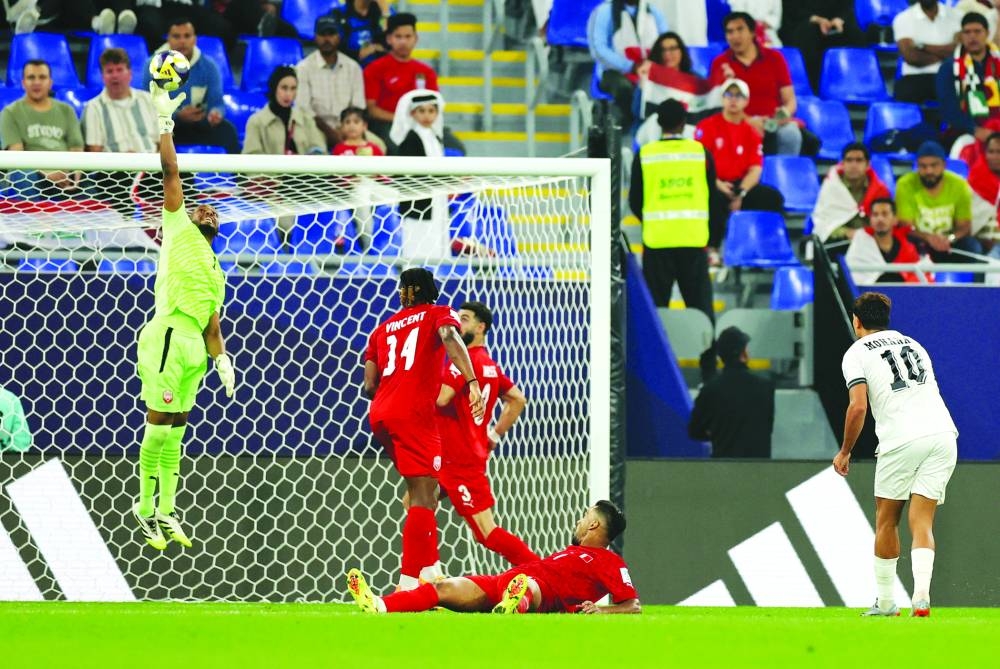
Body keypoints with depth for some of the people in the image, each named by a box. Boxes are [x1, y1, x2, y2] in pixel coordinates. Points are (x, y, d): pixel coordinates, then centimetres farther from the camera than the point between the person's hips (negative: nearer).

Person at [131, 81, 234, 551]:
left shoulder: (215, 274, 28)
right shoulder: (179, 229, 11)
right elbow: (170, 172, 5)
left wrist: (221, 358, 6)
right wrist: (165, 123, 0)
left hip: (194, 349, 7)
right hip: (168, 338, -7)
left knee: (175, 431, 8)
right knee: (159, 427, -9)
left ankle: (167, 512, 9)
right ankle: (145, 508, -5)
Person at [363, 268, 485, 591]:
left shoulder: (383, 328, 24)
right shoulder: (437, 315, 10)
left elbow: (369, 385, 18)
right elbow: (450, 338, -14)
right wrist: (472, 382, -26)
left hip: (380, 415, 6)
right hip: (414, 413, -6)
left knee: (423, 492, 20)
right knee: (422, 498, -9)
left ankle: (430, 570, 18)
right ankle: (410, 581, -20)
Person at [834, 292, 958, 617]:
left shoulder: (857, 352, 5)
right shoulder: (913, 344, 25)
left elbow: (858, 407, -6)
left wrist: (845, 451, 4)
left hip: (901, 441, -4)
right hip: (943, 434, 4)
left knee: (886, 521, 11)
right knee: (922, 522, 1)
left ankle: (885, 602, 13)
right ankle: (921, 596, -18)